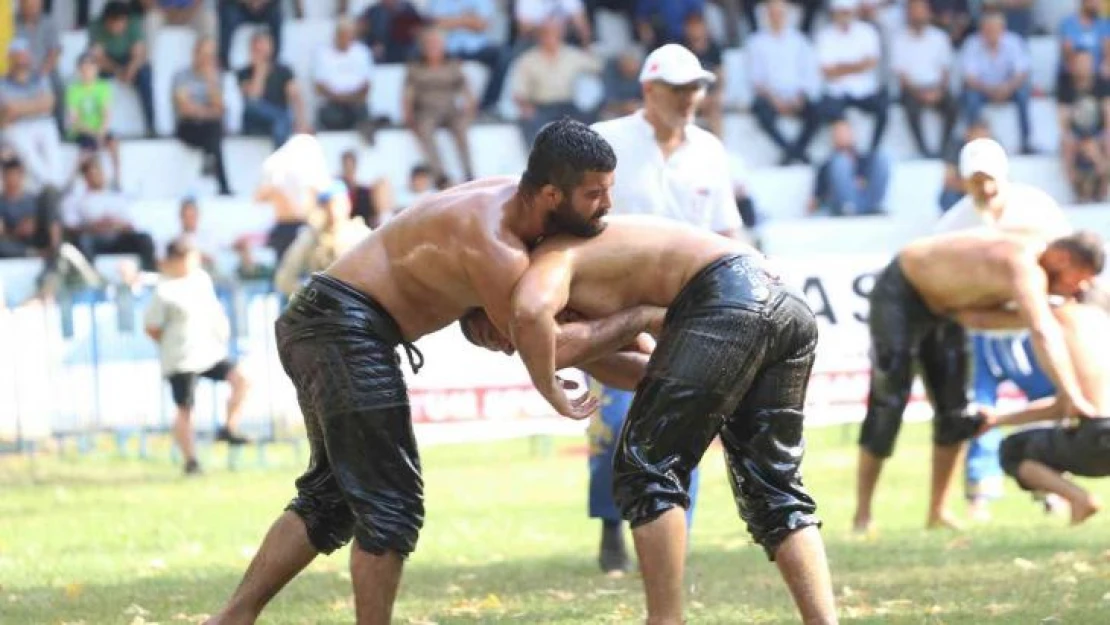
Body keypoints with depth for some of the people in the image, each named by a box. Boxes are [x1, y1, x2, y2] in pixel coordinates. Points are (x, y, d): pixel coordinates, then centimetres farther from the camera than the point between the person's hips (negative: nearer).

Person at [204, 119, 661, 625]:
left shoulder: (514, 200, 4)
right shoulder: (492, 245, -24)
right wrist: (642, 318, -16)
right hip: (345, 323, -10)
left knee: (330, 496, 18)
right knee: (390, 505, -5)